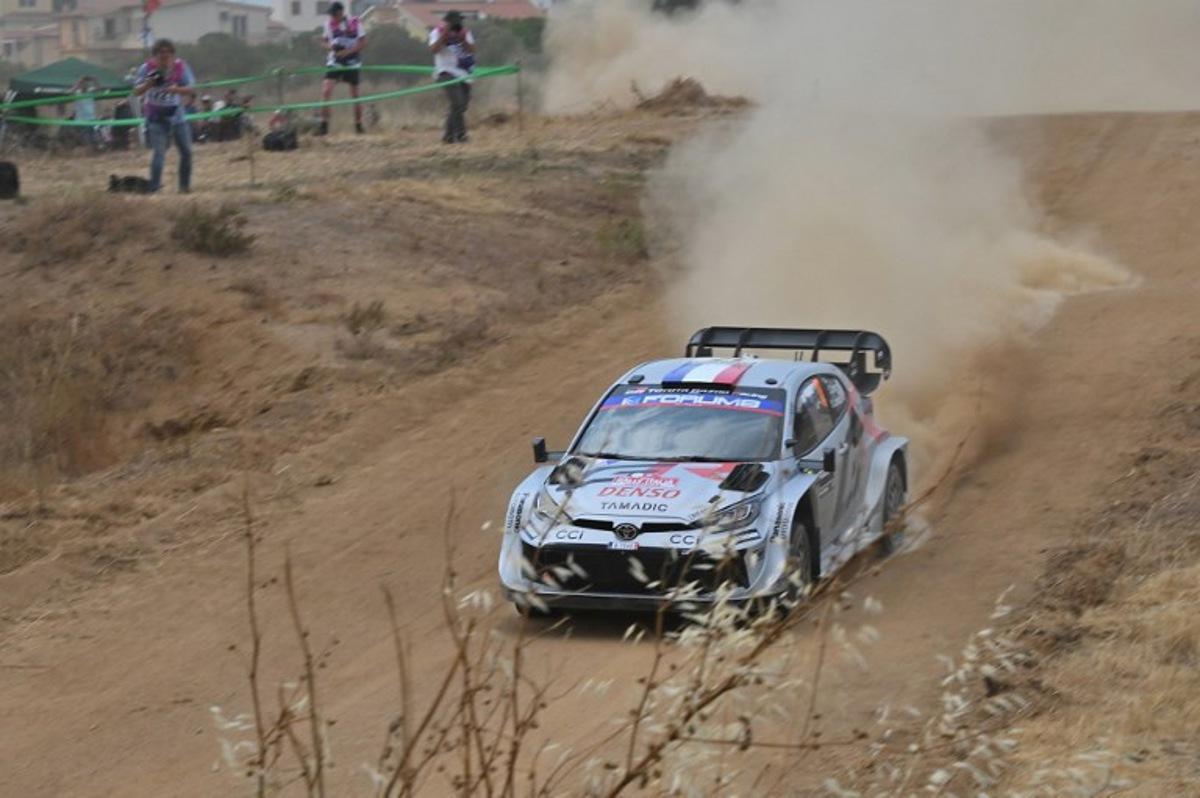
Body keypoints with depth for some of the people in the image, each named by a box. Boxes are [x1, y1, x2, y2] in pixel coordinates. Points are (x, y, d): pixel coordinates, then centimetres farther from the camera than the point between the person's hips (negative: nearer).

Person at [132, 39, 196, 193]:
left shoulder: (180, 67, -7)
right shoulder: (148, 68, -10)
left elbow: (191, 89, -8)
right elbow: (137, 91, -8)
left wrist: (176, 89, -28)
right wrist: (148, 84, -29)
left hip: (177, 115, 3)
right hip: (156, 118, -3)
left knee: (186, 151, 6)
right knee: (159, 152, -17)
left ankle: (184, 186, 22)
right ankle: (154, 188, -19)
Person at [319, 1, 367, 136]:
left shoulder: (354, 23, -8)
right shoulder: (329, 24, 1)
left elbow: (363, 42, -6)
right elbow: (326, 41, 12)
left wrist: (348, 51, -20)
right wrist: (330, 45, -13)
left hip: (352, 63, -2)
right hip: (334, 62, 2)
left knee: (355, 94, 4)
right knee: (326, 91, -13)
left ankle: (358, 125, 20)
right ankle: (324, 126, -10)